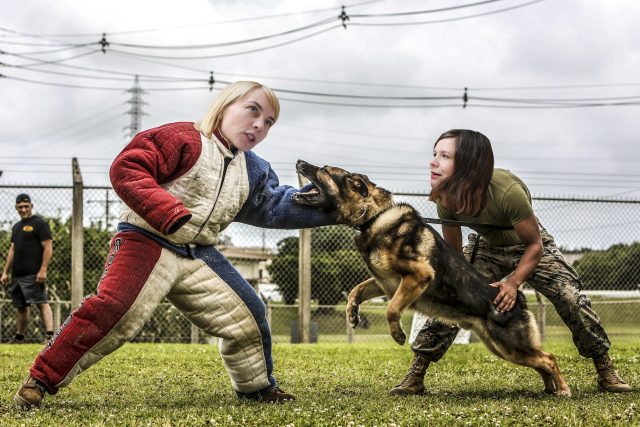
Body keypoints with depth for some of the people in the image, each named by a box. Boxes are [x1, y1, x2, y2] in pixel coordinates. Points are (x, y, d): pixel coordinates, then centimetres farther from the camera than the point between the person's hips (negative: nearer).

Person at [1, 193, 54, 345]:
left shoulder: (39, 223, -4)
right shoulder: (16, 226, 20)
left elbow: (48, 248, -10)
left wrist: (43, 270, -18)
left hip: (33, 275, -8)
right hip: (17, 274, 8)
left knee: (42, 303, -14)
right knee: (21, 306, 13)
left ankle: (49, 334, -22)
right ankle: (19, 337, 20)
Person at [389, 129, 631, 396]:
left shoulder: (507, 192, -42)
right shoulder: (446, 198, -27)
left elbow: (535, 245, -27)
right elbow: (453, 253, -9)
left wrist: (514, 282, -36)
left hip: (529, 246, -3)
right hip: (486, 248, 3)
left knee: (572, 299, -15)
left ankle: (605, 371, 5)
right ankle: (415, 376, -6)